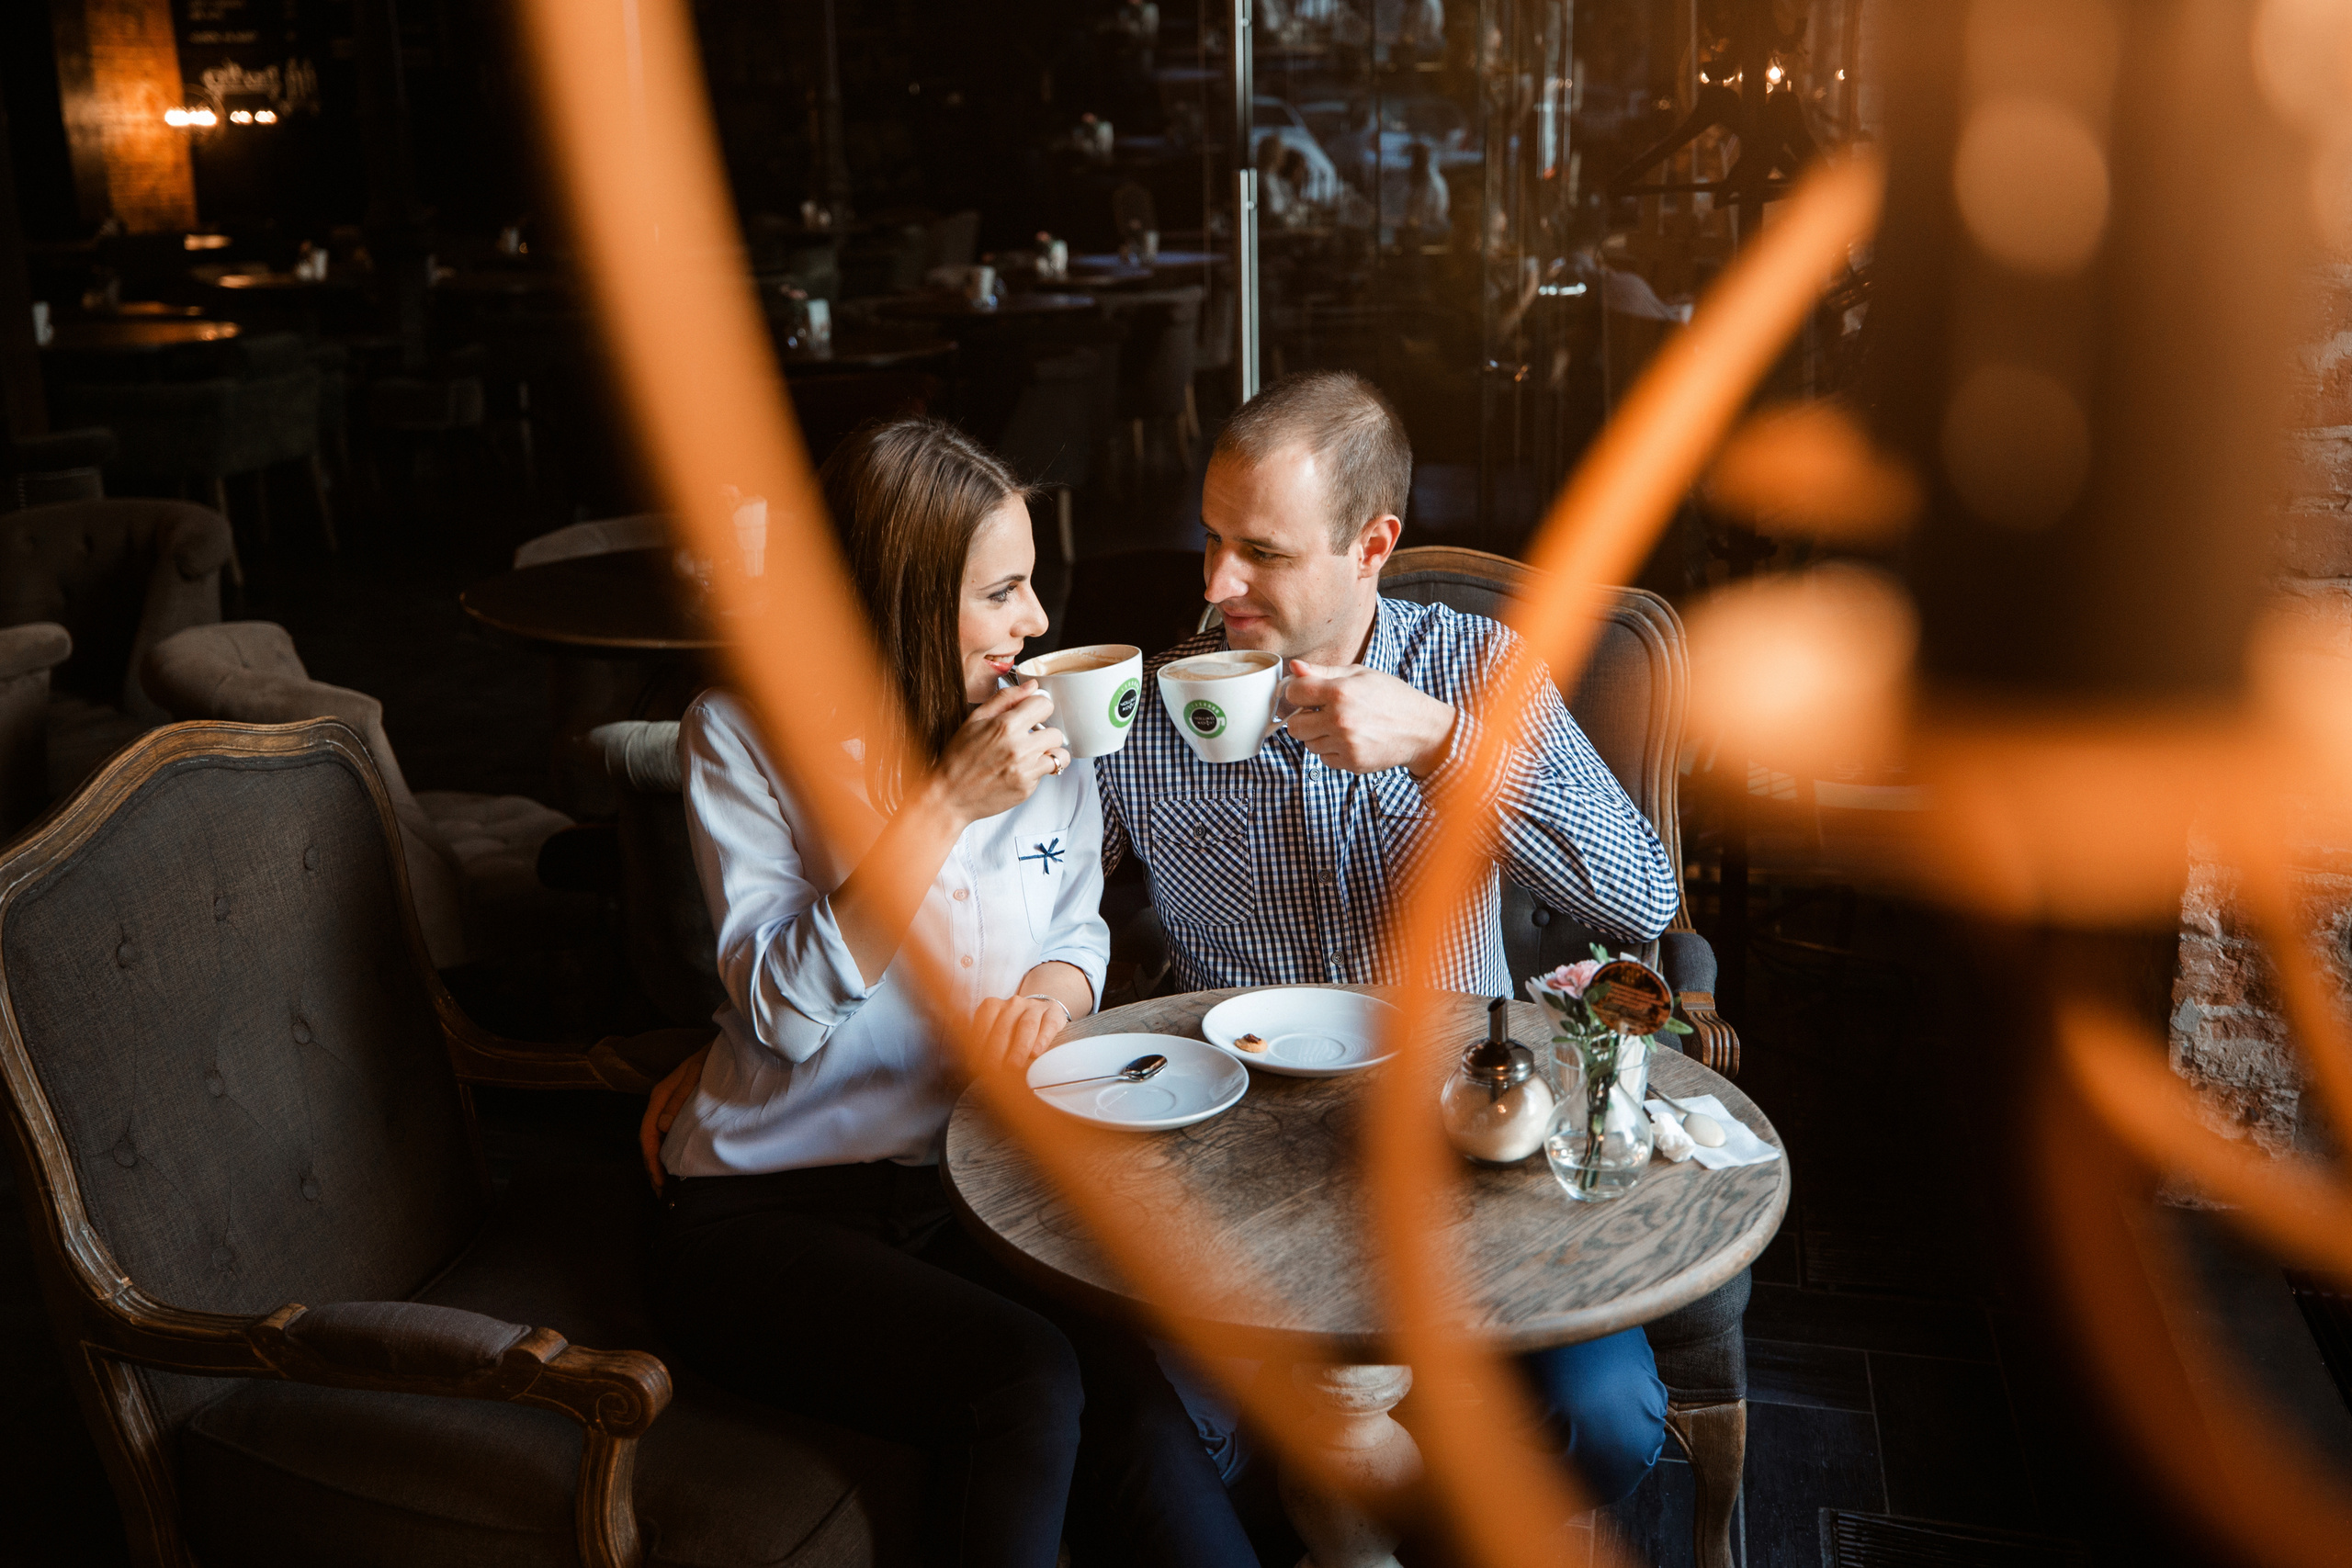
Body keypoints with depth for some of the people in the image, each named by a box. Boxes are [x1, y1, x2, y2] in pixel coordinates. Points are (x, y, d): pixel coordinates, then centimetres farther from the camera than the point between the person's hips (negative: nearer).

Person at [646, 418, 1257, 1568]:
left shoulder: (1041, 734, 5)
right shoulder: (741, 736, -6)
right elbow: (788, 1007, -15)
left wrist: (1051, 991, -6)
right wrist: (945, 804, -21)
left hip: (976, 1181, 4)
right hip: (766, 1212, -3)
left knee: (1126, 1392, -27)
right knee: (1023, 1376, -30)